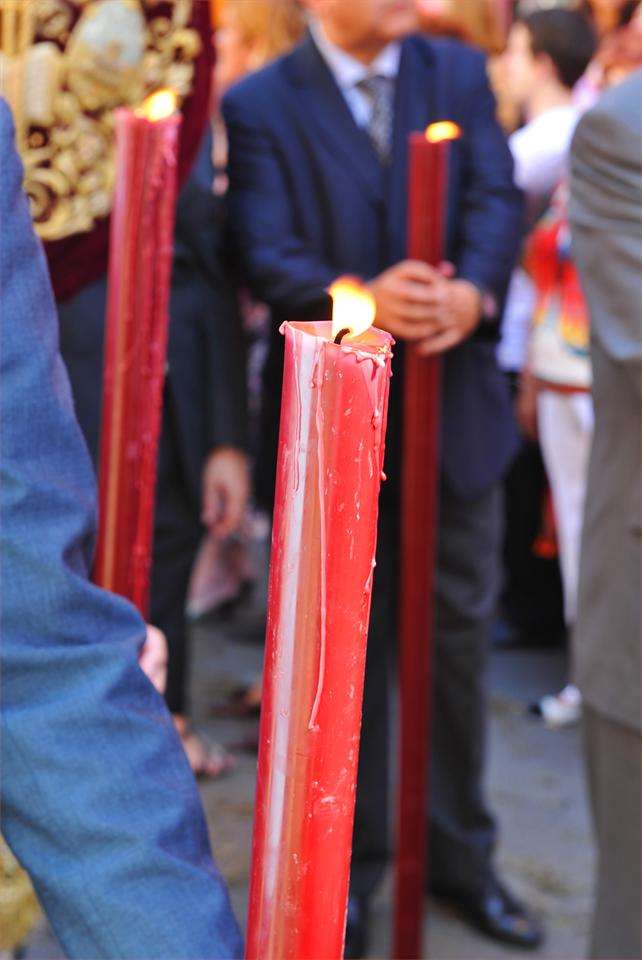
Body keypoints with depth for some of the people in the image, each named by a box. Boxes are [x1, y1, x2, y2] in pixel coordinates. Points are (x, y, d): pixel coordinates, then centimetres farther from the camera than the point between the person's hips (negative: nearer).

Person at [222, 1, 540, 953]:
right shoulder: (259, 105, -3)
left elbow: (498, 199, -4)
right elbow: (268, 257, -12)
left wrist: (474, 290, -25)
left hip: (455, 404, 3)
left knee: (458, 630, 10)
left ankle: (460, 852, 28)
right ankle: (351, 862, 25)